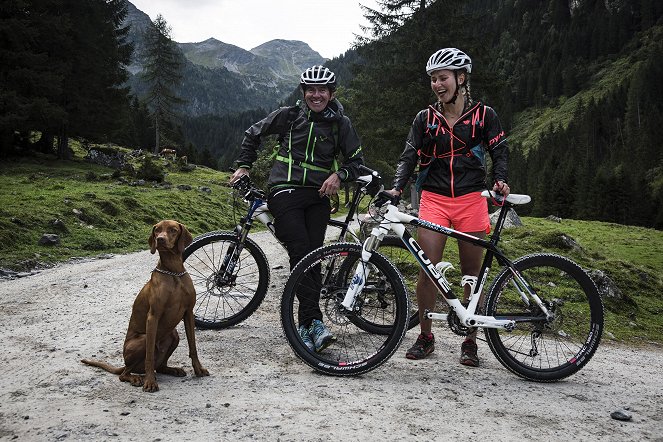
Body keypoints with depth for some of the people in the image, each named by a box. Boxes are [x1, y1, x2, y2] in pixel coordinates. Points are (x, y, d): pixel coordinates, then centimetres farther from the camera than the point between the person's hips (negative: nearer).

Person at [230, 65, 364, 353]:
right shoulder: (288, 116, 3)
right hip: (285, 192, -2)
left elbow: (357, 161, 11)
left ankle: (305, 326, 2)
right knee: (301, 254, -17)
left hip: (318, 196, 2)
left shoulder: (340, 123, 7)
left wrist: (338, 175, -8)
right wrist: (244, 166, 13)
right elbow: (253, 134, 17)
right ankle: (315, 322, -18)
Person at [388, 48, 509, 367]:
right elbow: (409, 156, 3)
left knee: (472, 272, 4)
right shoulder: (426, 119, 6)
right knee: (428, 269, -6)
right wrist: (396, 188, -13)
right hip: (434, 199, 1)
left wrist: (499, 179, -11)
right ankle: (425, 337, 9)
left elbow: (499, 150, 7)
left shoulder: (483, 115, 3)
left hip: (471, 200, -1)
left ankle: (470, 341, 15)